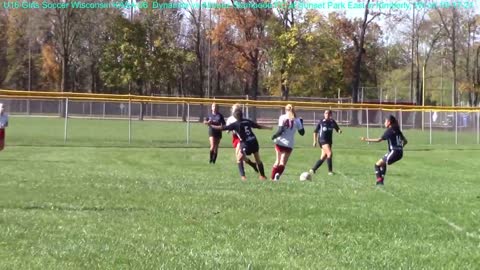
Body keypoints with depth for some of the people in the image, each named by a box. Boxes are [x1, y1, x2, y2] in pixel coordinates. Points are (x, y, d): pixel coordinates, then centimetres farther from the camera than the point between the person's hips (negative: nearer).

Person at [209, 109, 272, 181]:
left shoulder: (235, 124, -6)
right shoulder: (248, 121, 7)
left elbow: (223, 128, -7)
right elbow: (258, 126, 16)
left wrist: (211, 126, -1)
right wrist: (269, 127, 32)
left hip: (246, 144, -5)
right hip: (254, 142, 5)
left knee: (239, 159, 12)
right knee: (258, 160, 18)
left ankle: (243, 176, 0)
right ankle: (262, 176, 27)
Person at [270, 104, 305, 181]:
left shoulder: (282, 117, -2)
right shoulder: (297, 120, 3)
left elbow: (280, 130, -12)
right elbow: (302, 132, 9)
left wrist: (274, 136, 4)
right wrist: (301, 123, 22)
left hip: (280, 142, 1)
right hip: (289, 144, 0)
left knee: (278, 161, 16)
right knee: (283, 163, 1)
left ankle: (272, 177, 11)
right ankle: (278, 174, -27)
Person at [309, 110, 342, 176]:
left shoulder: (332, 122, 6)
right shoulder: (321, 122, -1)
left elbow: (337, 129, 8)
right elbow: (315, 131, 7)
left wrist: (339, 131, -17)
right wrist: (315, 141, 4)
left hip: (329, 141, 5)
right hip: (322, 140, -5)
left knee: (323, 157, 6)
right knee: (329, 153, -21)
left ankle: (313, 169, 17)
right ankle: (330, 171, -16)